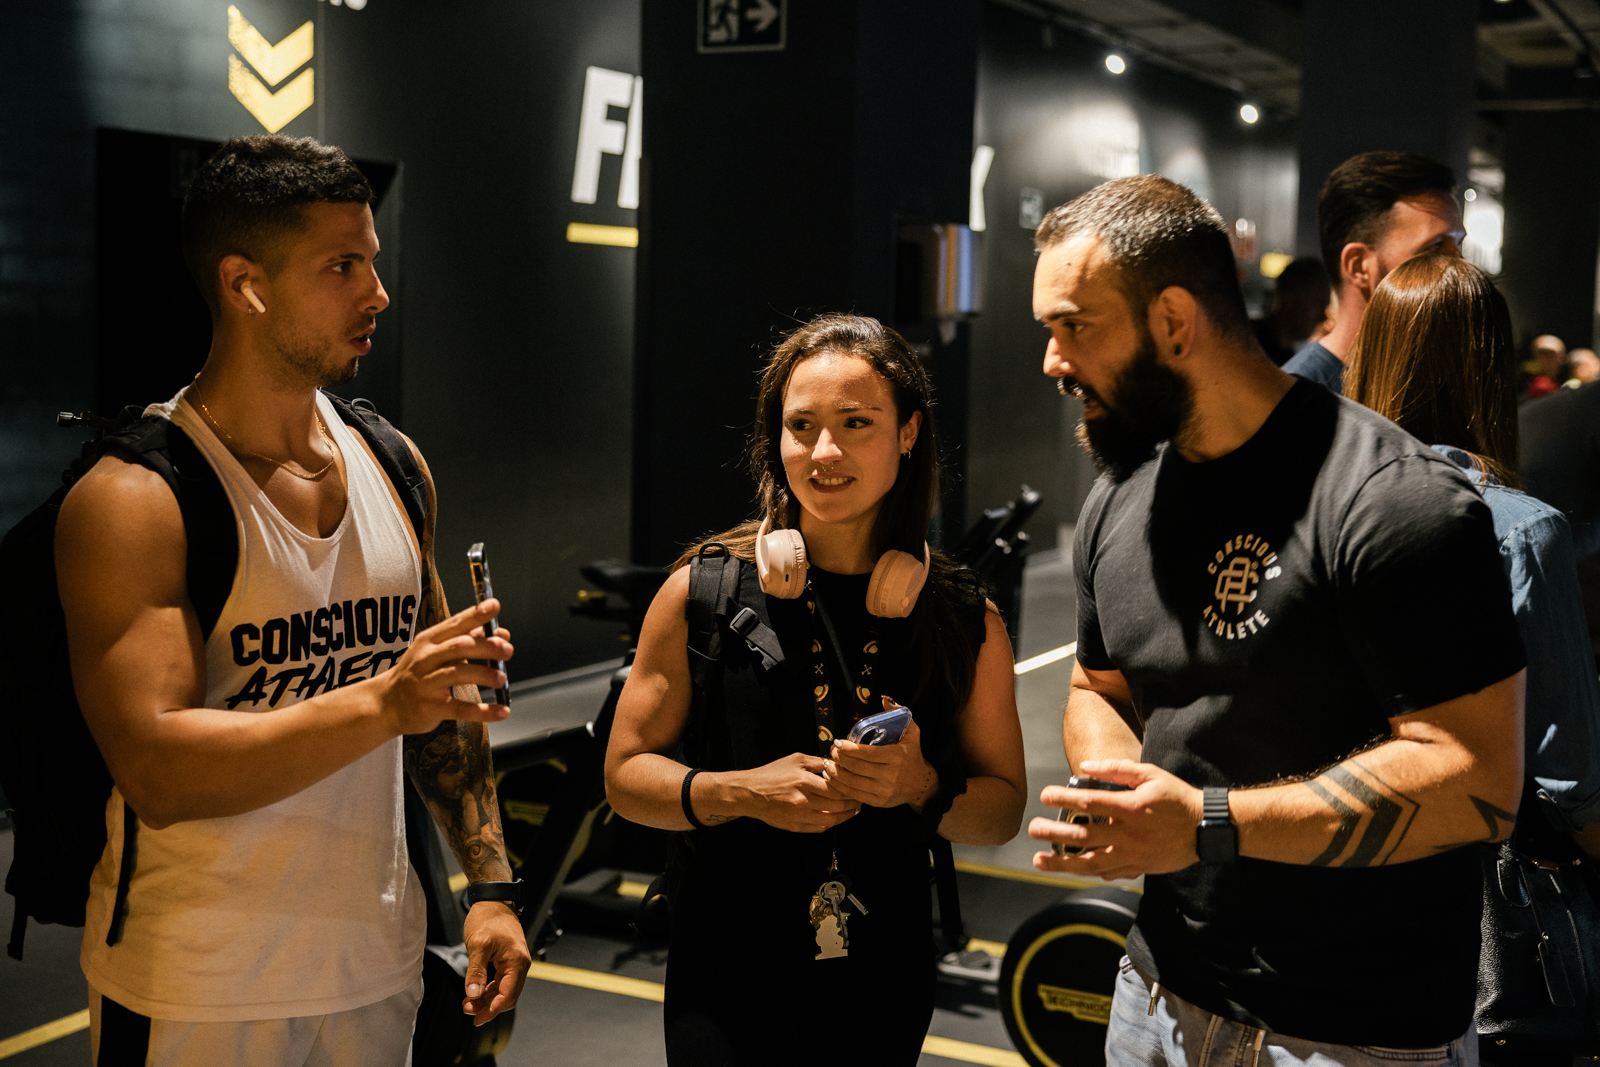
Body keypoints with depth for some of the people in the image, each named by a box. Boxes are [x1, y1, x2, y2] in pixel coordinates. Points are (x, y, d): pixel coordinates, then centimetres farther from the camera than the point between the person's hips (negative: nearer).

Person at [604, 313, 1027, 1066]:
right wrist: (741, 792, -18)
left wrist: (924, 787, -17)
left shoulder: (966, 620, -2)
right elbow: (627, 775, -1)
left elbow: (1003, 811, 4)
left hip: (887, 976, 2)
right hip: (729, 973, -2)